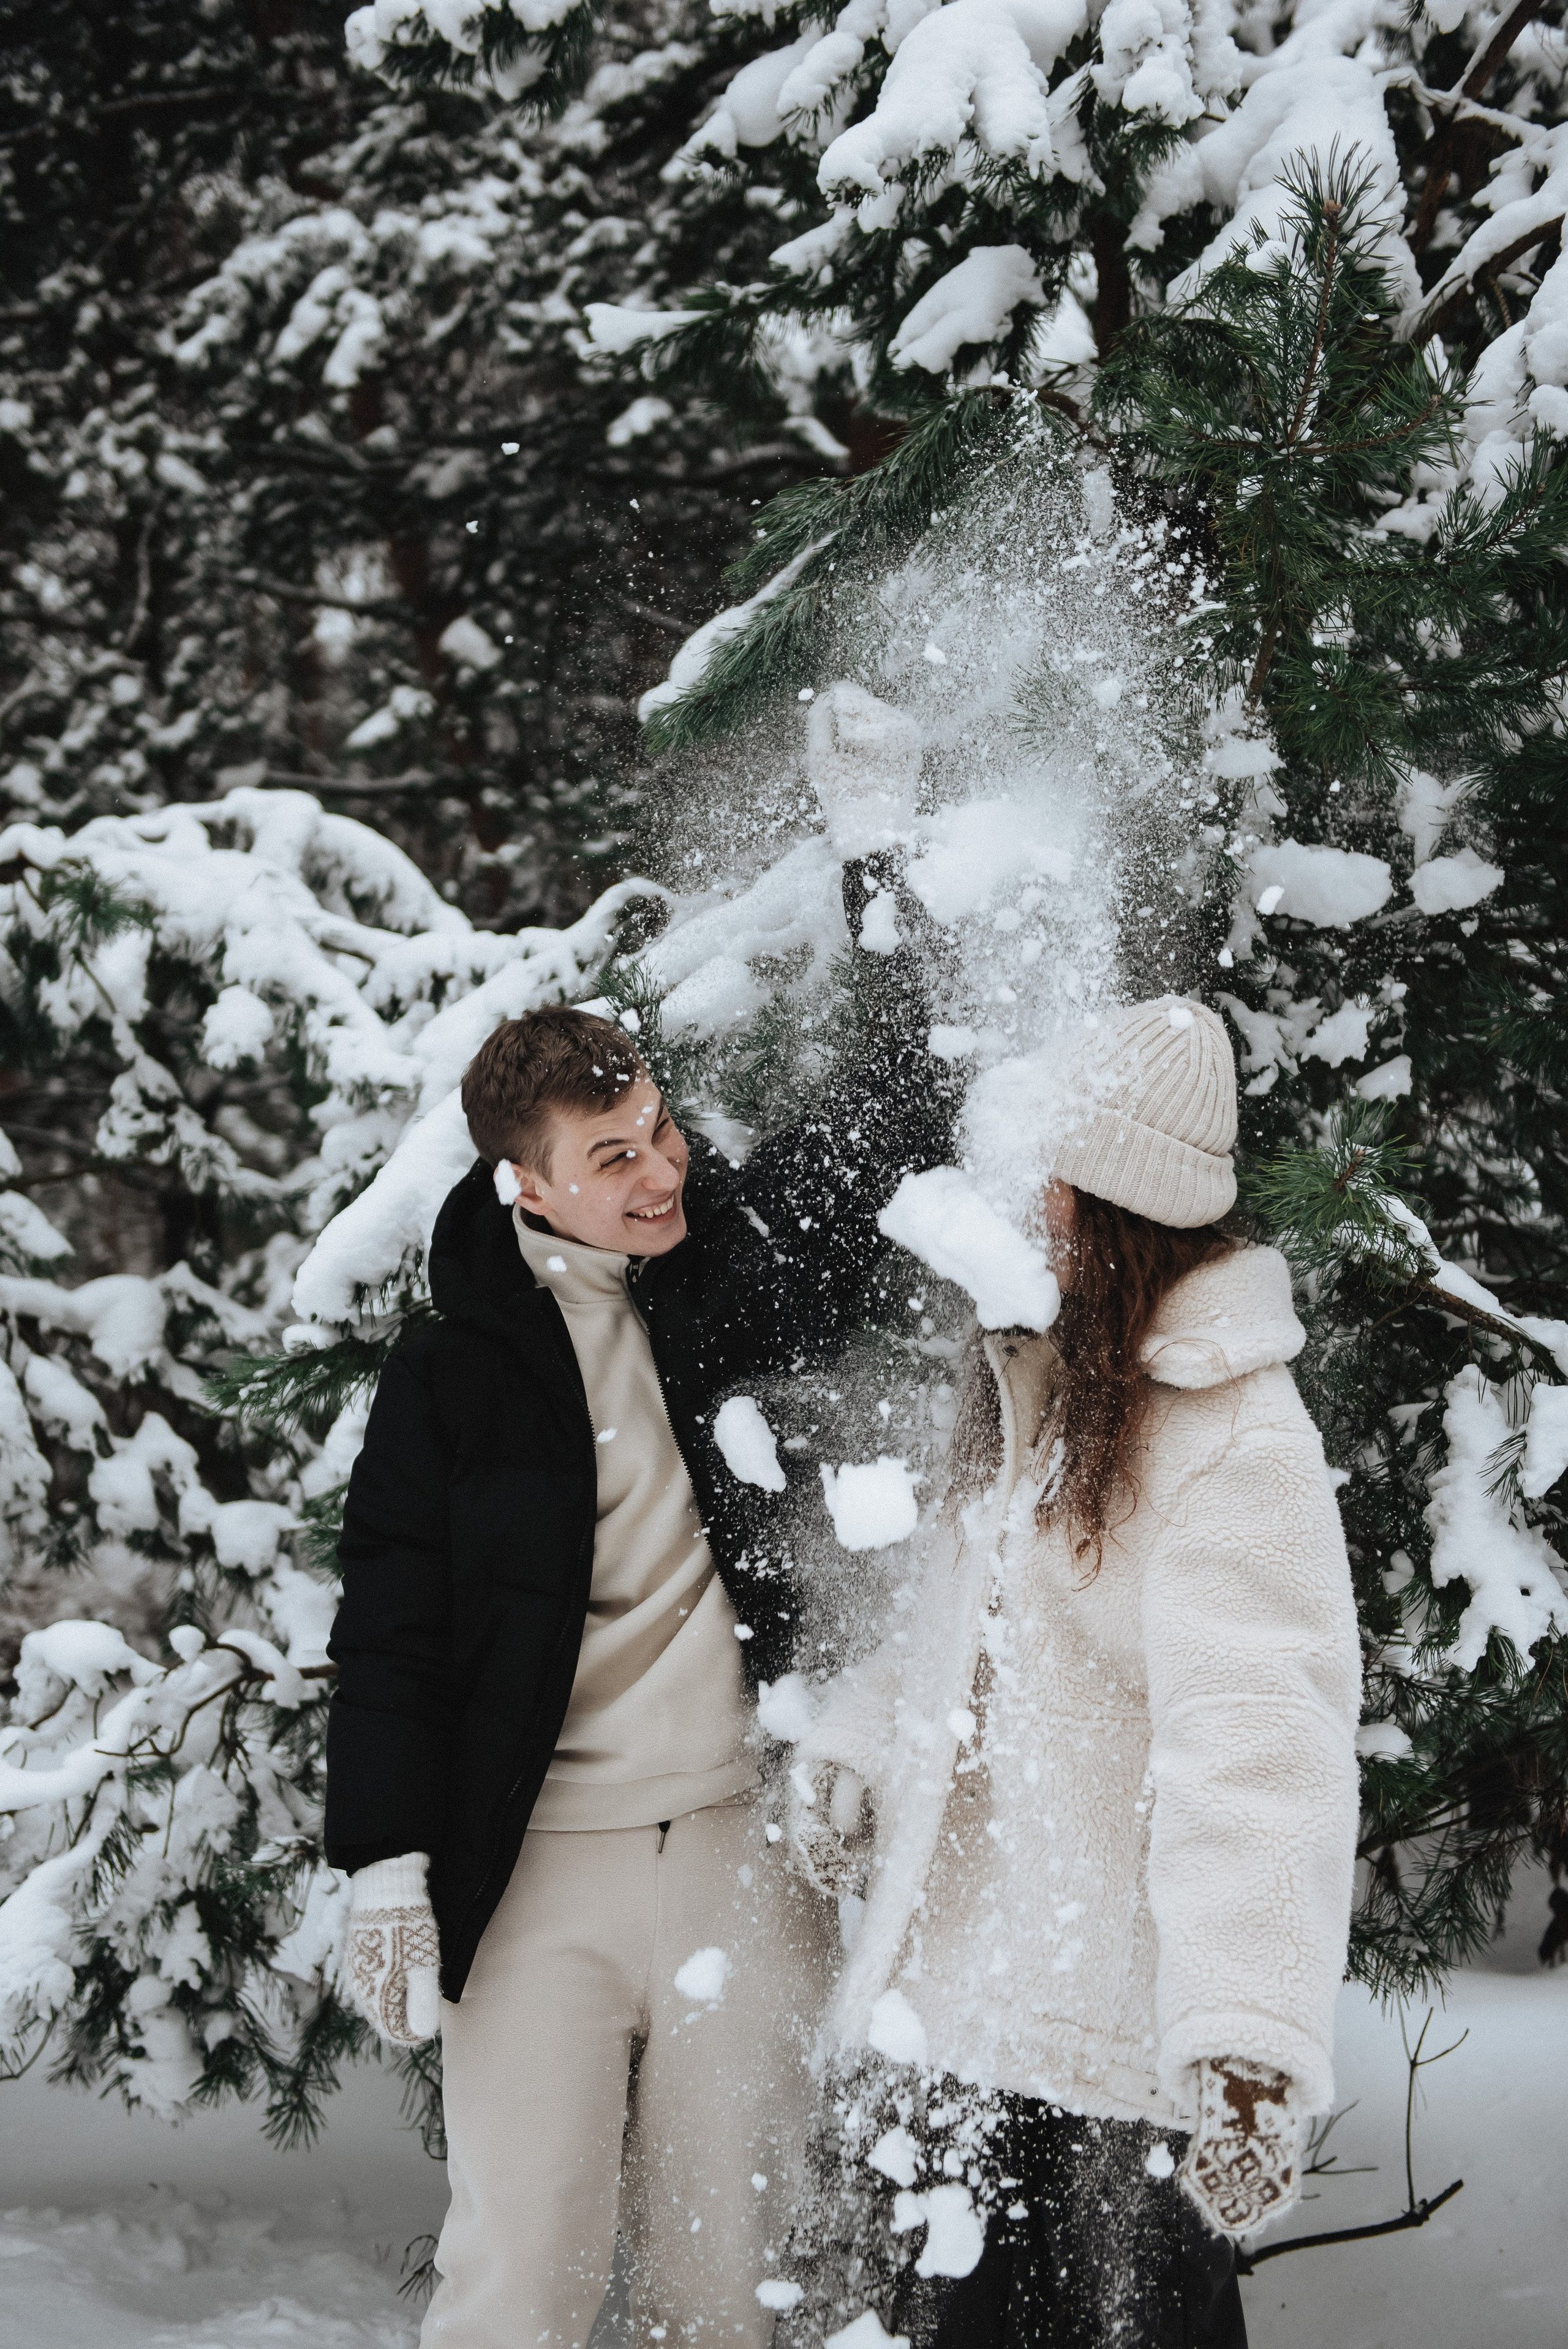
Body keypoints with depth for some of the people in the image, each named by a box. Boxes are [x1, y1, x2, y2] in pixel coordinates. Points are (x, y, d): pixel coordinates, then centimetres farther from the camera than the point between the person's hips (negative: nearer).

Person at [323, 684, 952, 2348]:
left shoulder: (737, 1276, 5)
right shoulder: (456, 1372, 0)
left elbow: (887, 1131, 9)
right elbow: (390, 1632, 1)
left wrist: (873, 858, 4)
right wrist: (385, 1867, -6)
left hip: (743, 1850, 2)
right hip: (539, 1867, -2)